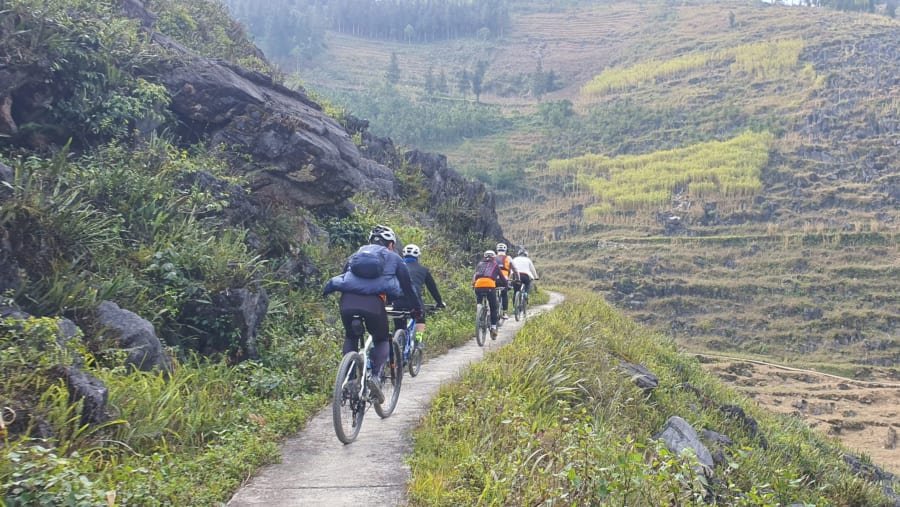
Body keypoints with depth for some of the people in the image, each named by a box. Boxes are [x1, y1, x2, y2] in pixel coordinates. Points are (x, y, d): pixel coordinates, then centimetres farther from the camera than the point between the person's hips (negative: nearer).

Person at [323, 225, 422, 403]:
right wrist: (418, 308, 36)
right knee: (382, 340, 20)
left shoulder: (357, 254, 32)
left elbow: (343, 277, 34)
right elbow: (407, 285, 24)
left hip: (347, 301, 3)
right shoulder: (393, 258, 24)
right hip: (373, 302, -3)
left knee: (350, 338, 28)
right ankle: (376, 376, -4)